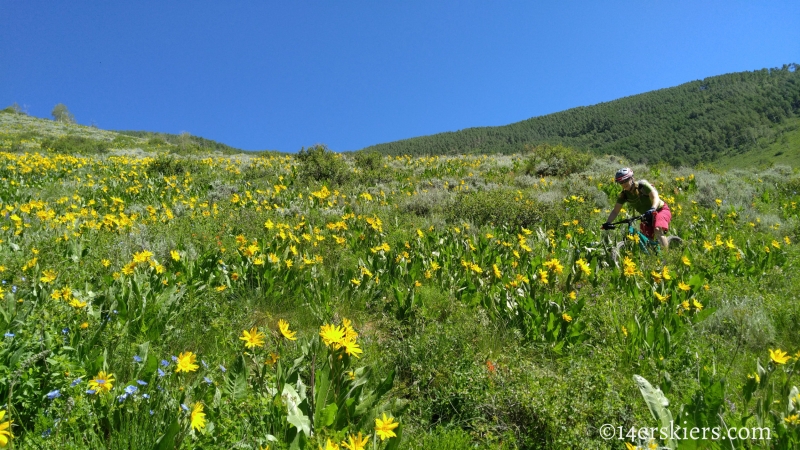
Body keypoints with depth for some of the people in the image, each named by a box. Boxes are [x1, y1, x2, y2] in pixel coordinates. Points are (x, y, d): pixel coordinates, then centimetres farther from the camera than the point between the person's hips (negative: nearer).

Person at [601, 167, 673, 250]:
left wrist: (652, 209, -54)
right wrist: (607, 223, -26)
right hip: (647, 216, 6)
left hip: (661, 210, -6)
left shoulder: (642, 185, -22)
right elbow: (615, 211, -9)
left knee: (658, 230, -32)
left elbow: (655, 197, -34)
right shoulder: (624, 194, -9)